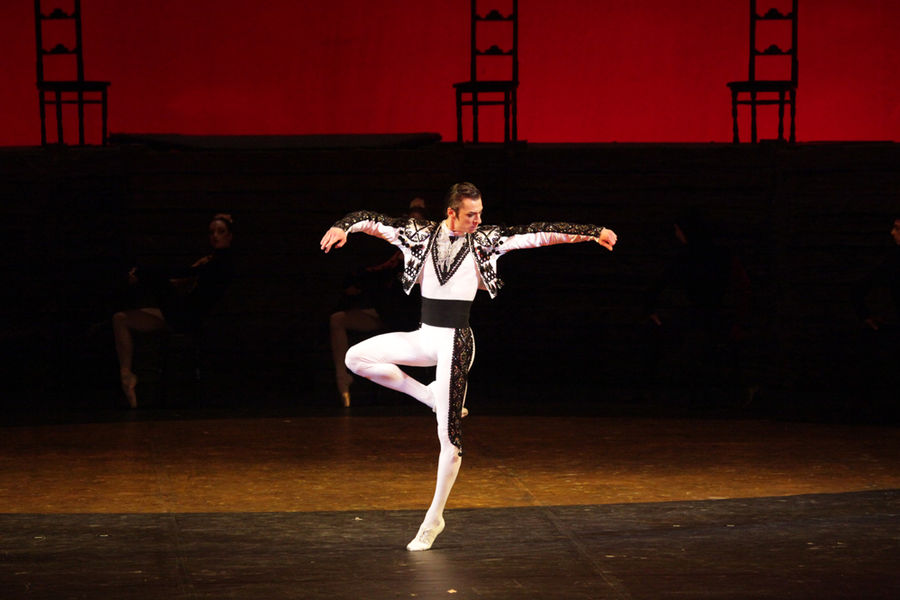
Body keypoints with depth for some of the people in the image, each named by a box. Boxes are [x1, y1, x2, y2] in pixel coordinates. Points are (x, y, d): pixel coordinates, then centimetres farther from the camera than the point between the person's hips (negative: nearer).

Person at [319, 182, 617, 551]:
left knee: (449, 436, -4)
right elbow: (372, 222, 0)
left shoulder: (484, 240, -3)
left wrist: (592, 233, -11)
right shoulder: (421, 235, 2)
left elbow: (539, 234, -7)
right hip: (424, 337, 4)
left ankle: (434, 518, 7)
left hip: (455, 341, -4)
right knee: (356, 357, -6)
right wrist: (343, 227, -21)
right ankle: (429, 395, 5)